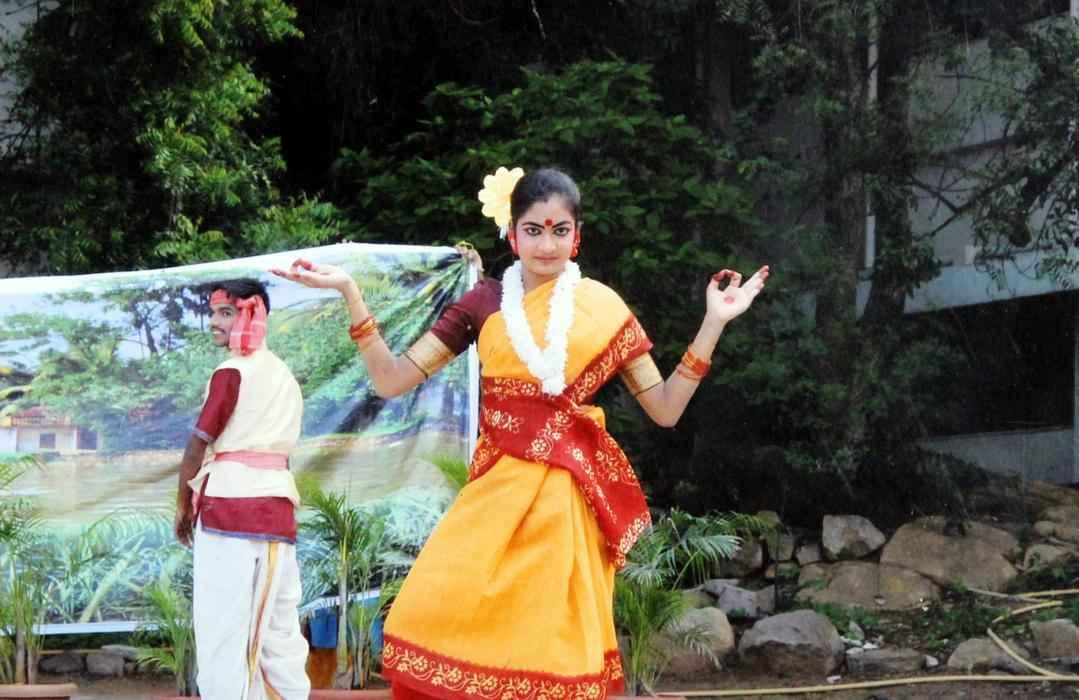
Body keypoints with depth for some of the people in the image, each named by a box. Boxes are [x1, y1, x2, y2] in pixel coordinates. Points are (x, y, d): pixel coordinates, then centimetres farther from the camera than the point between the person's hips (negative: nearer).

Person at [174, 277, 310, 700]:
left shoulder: (232, 372, -6)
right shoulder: (283, 376, 18)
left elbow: (198, 445, -6)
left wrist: (184, 505, 7)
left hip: (230, 502, -8)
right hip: (276, 504, 8)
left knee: (223, 626, -7)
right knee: (277, 627, 8)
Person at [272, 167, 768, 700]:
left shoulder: (603, 308, 6)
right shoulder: (484, 304, 8)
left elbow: (665, 409, 7)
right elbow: (392, 381, 6)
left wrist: (713, 323, 0)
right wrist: (349, 292, -2)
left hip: (568, 495, -1)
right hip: (497, 490, 1)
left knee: (549, 646, -2)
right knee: (434, 622, -11)